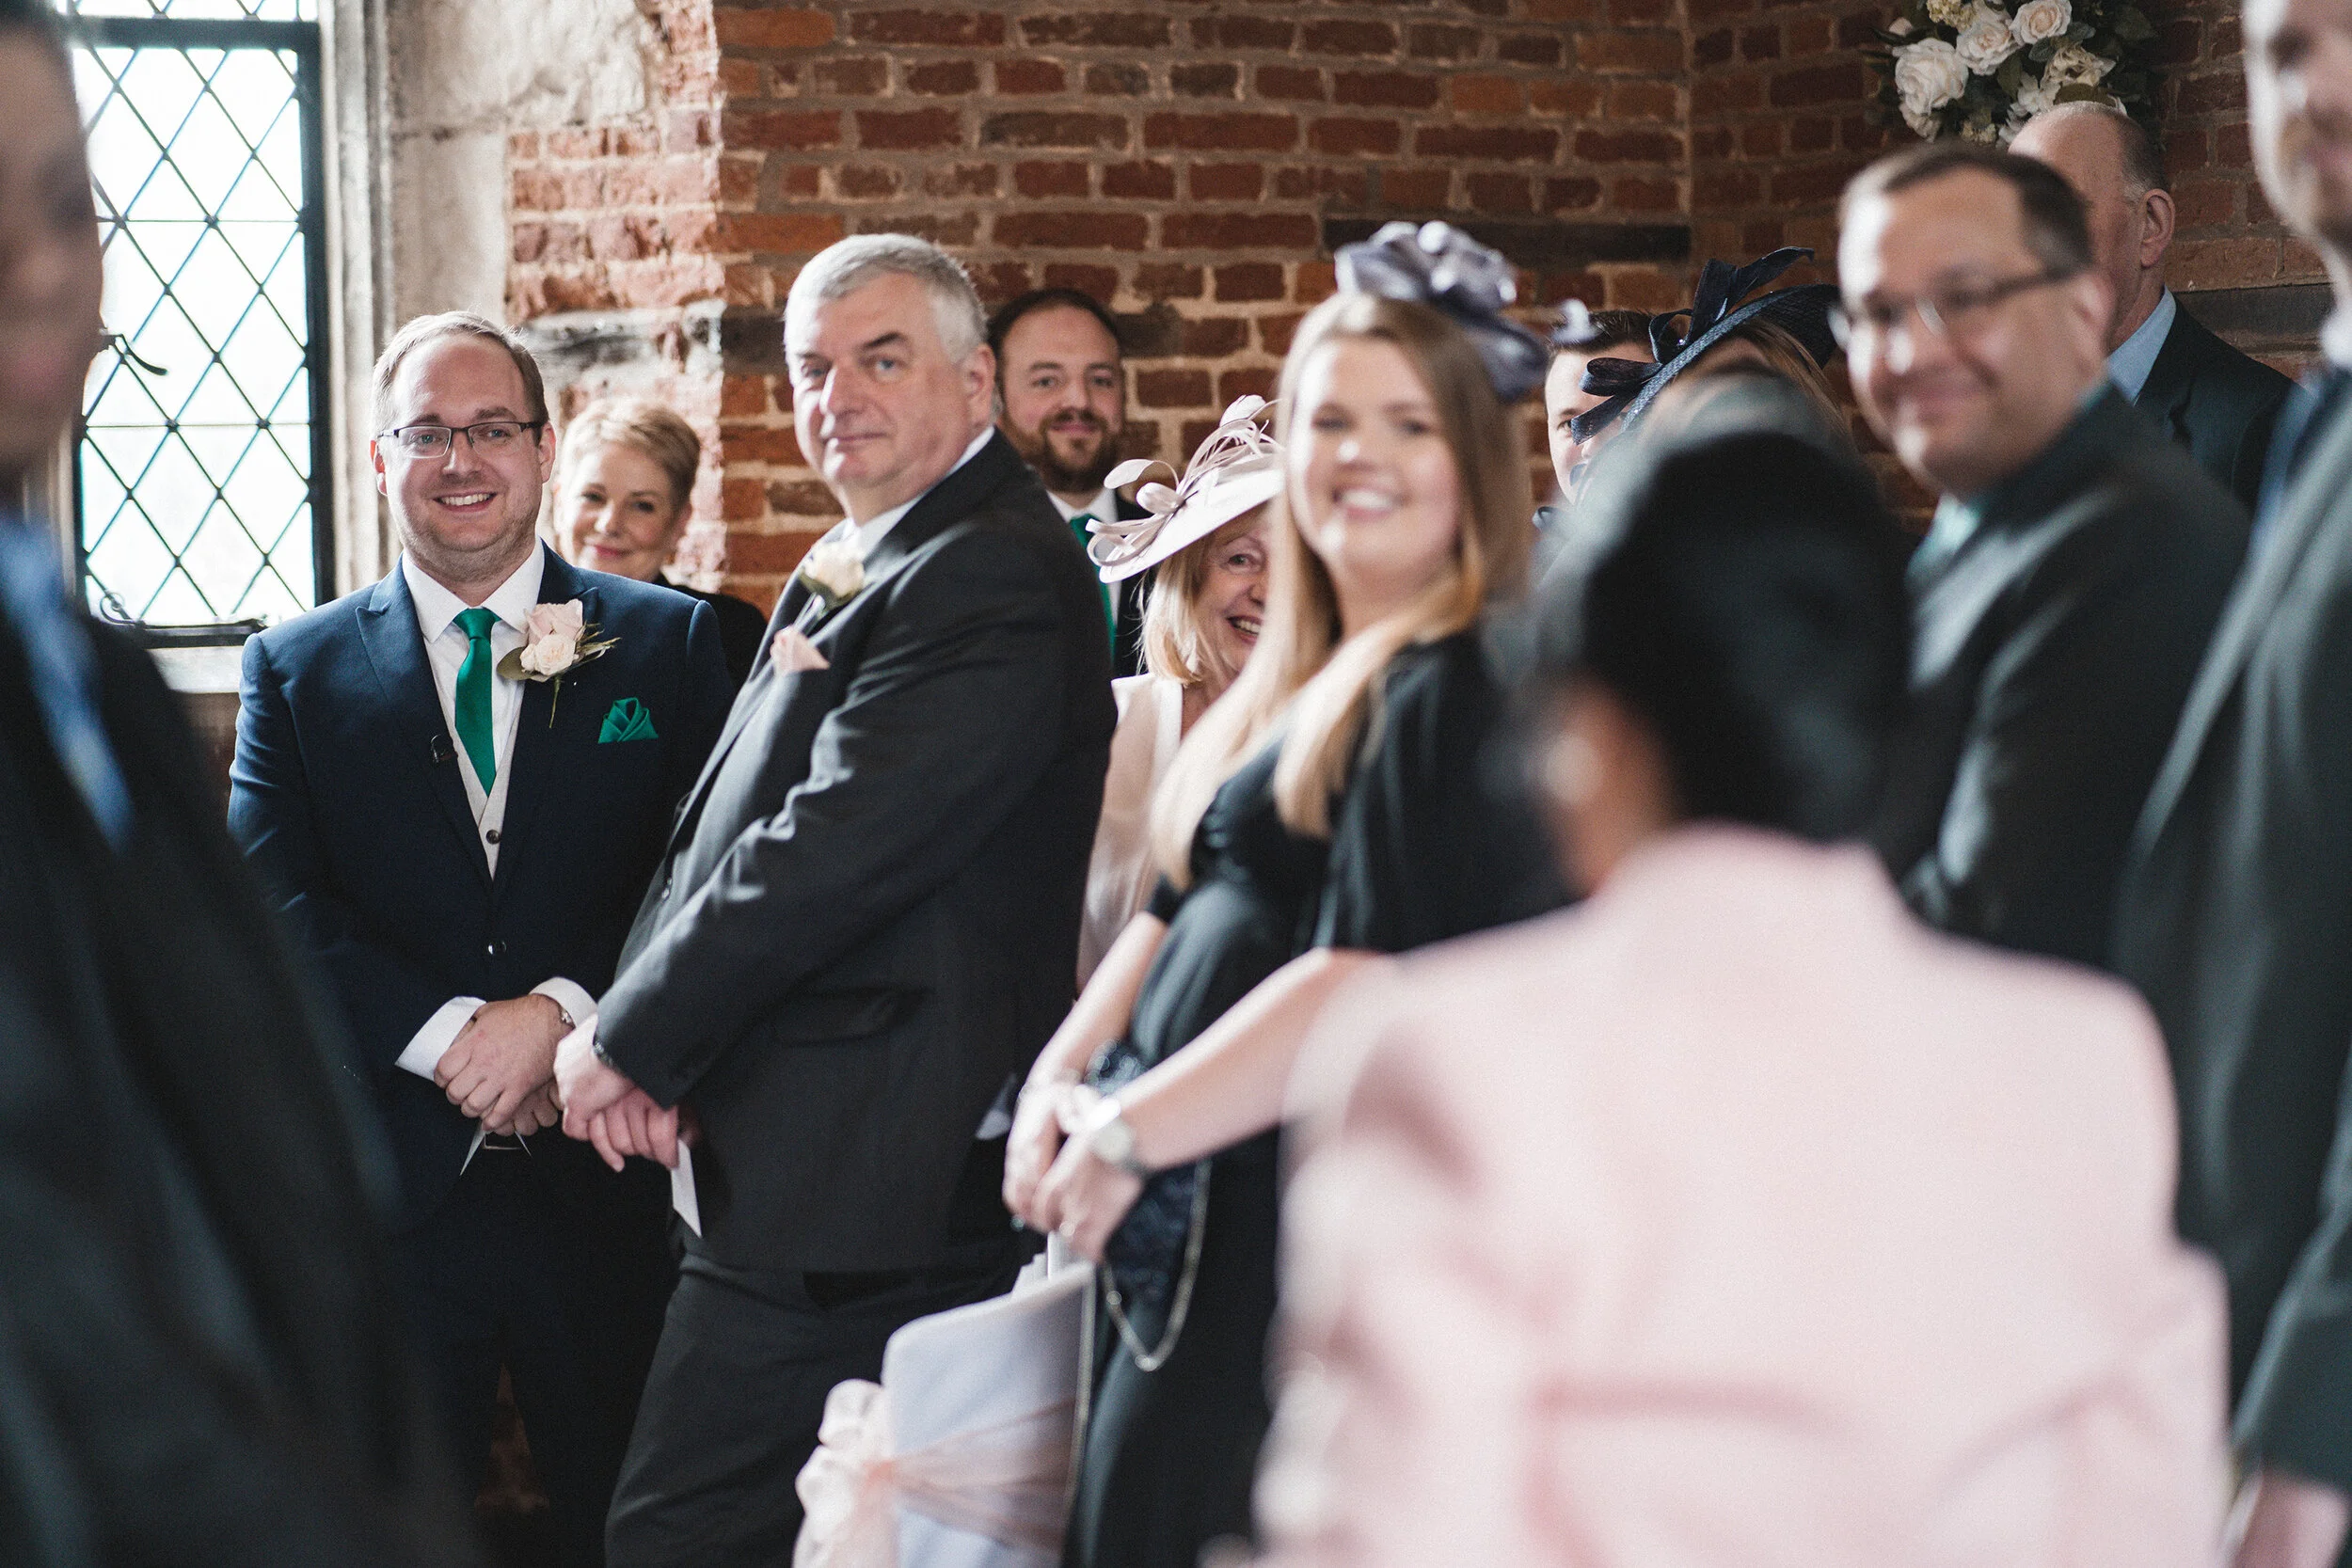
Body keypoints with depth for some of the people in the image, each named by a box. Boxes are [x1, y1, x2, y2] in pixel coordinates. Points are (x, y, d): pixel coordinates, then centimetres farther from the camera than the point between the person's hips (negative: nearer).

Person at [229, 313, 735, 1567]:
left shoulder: (670, 646, 6)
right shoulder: (295, 668, 7)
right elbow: (272, 905, -3)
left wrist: (562, 1013, -17)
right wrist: (444, 1035, -16)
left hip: (604, 1185, 0)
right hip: (391, 1193, 1)